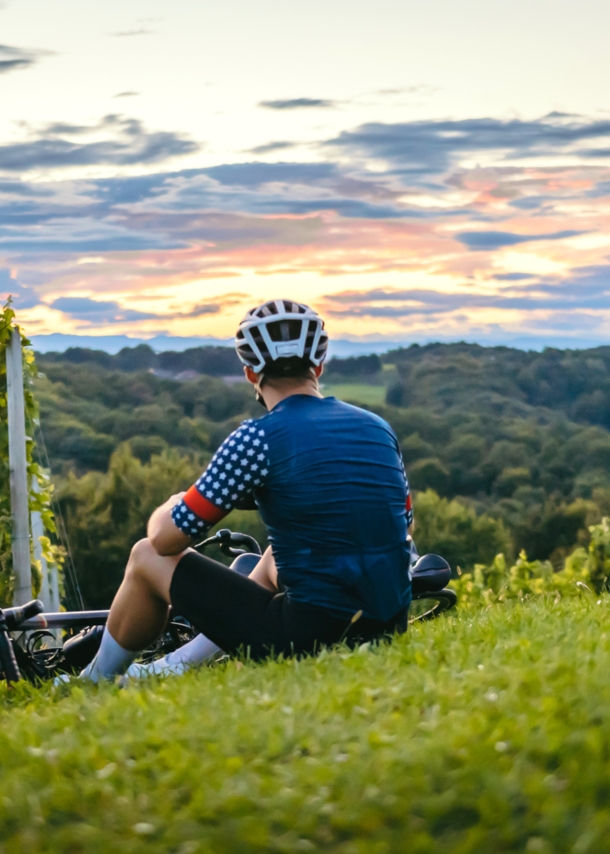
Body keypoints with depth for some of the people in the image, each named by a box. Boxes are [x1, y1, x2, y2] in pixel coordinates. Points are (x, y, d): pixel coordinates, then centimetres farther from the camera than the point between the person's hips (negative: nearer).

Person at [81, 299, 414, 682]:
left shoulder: (260, 437, -11)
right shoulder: (379, 428, 7)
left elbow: (166, 539, -5)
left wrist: (168, 508, 19)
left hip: (308, 636, -6)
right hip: (389, 629, 6)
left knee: (148, 558, 12)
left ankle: (95, 683, 34)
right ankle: (177, 666, 41)